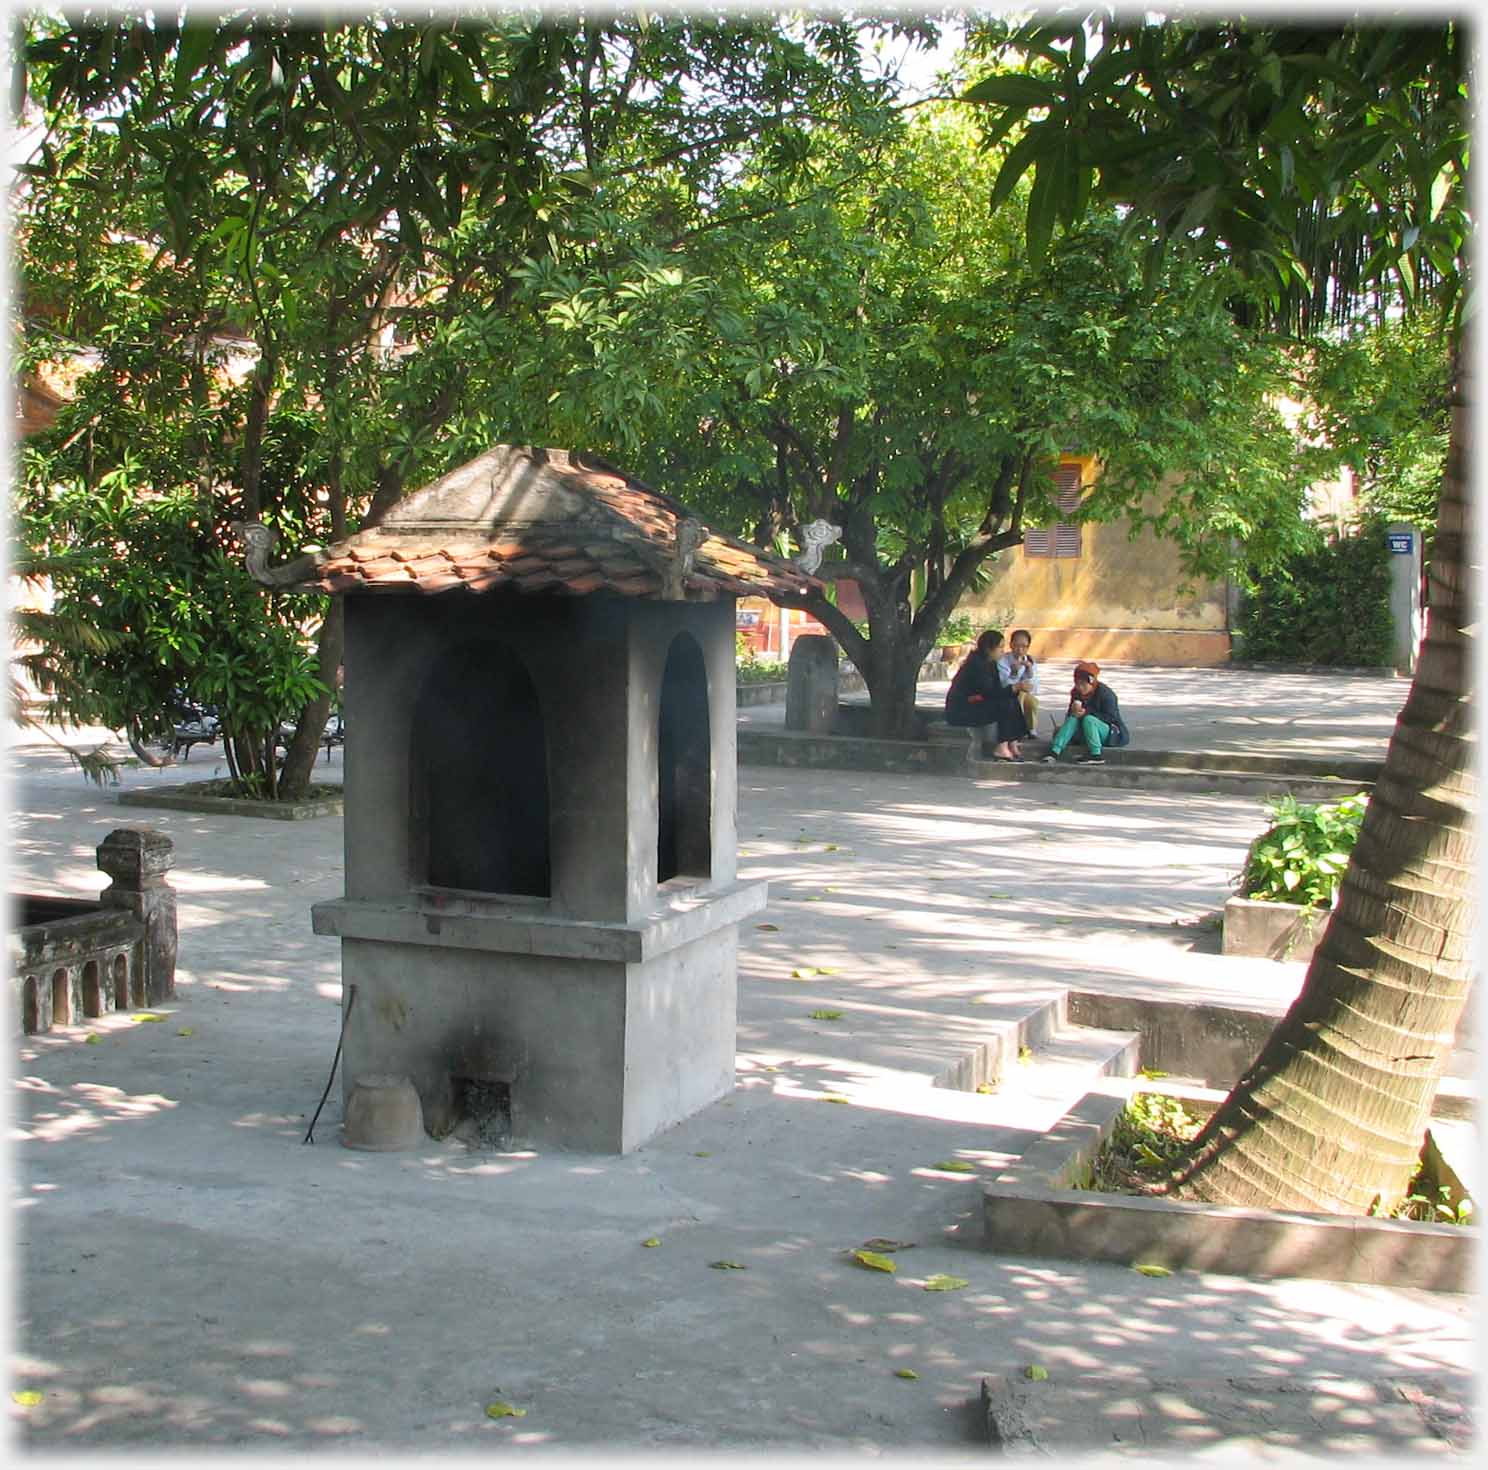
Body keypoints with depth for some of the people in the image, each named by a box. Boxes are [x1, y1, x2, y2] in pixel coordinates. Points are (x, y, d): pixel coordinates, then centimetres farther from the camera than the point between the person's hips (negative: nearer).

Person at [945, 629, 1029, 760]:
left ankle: (1013, 745, -8)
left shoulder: (990, 663, 10)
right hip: (960, 711, -10)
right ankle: (1001, 749, -17)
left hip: (973, 706, 10)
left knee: (1013, 702, -2)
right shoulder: (976, 664, -19)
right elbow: (989, 692, -24)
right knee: (1006, 704, -20)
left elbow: (997, 690, 7)